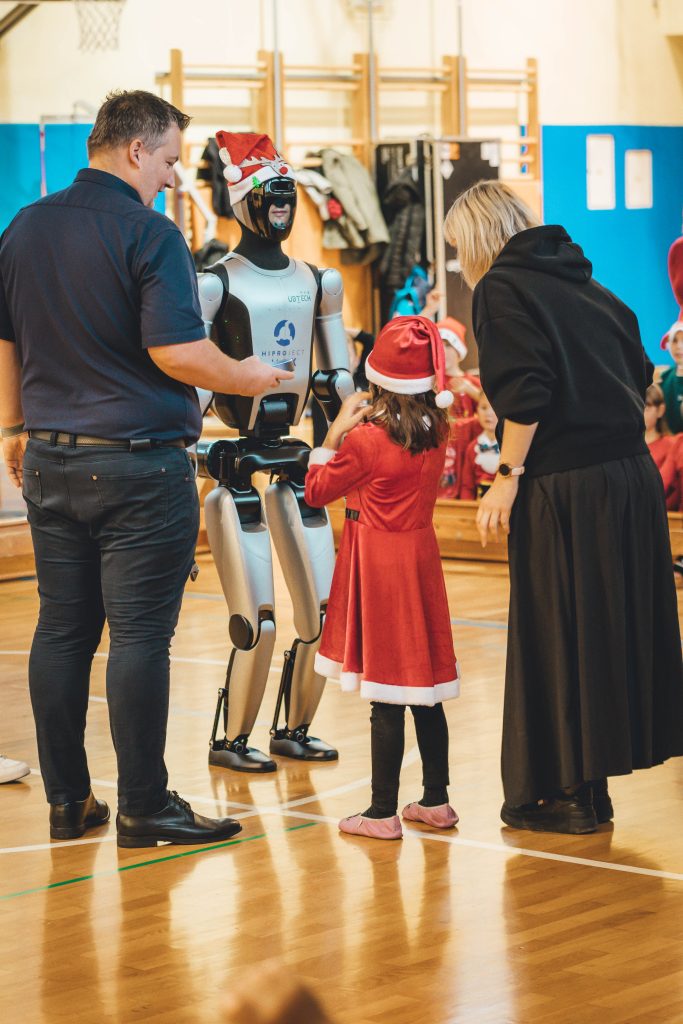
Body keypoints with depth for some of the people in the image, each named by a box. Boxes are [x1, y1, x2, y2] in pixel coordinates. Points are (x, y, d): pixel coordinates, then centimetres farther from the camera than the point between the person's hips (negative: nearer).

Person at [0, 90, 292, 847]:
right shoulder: (149, 234, -13)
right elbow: (177, 352, -20)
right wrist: (247, 378, -4)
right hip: (137, 463, -7)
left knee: (61, 630, 11)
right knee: (139, 635, -2)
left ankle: (66, 800, 16)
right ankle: (143, 807, 3)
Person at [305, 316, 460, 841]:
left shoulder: (365, 441, -16)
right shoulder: (435, 434, 1)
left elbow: (316, 491, -6)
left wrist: (335, 433, -3)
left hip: (377, 567, -6)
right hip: (420, 557, 6)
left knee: (385, 696, -3)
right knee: (424, 689, 13)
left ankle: (383, 812, 2)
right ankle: (436, 800, 18)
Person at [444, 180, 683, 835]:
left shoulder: (502, 289, -5)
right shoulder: (581, 282, 17)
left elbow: (526, 391, -16)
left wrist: (509, 476, -11)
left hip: (566, 487, -8)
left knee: (555, 638, 2)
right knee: (614, 627, 13)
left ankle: (567, 792, 8)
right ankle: (590, 783, 21)